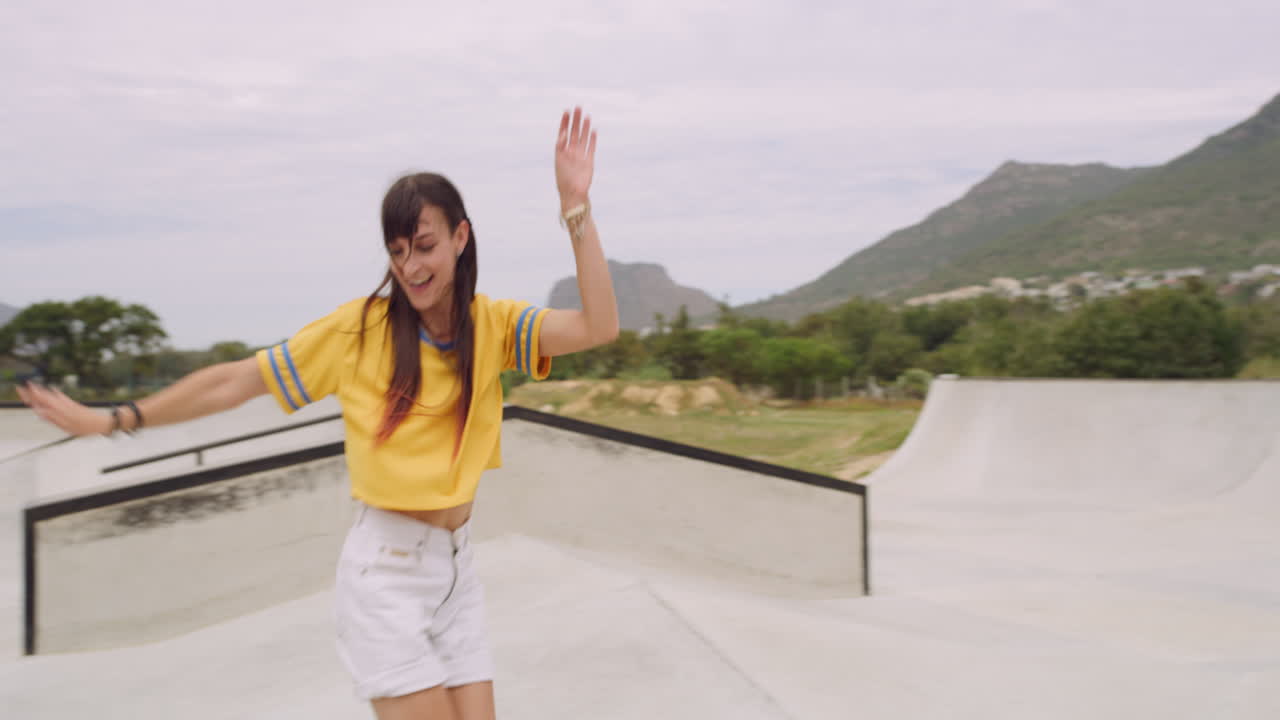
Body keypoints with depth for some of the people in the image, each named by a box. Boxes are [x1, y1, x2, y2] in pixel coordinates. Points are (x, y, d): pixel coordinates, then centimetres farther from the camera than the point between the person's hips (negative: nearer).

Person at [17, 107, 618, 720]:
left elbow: (598, 327, -15)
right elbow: (237, 380, -3)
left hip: (456, 566, 4)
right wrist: (112, 420, -1)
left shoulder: (491, 324, 0)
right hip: (386, 570, -4)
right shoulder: (362, 325, -8)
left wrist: (575, 205, -20)